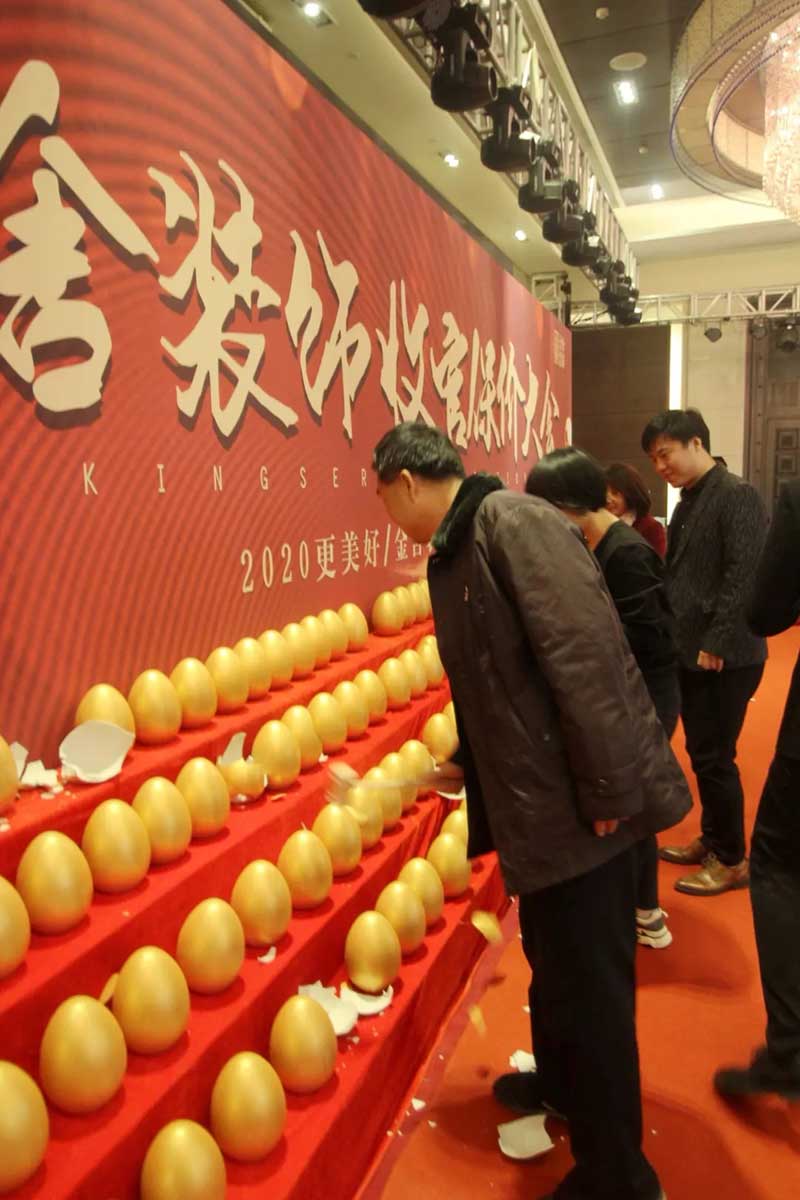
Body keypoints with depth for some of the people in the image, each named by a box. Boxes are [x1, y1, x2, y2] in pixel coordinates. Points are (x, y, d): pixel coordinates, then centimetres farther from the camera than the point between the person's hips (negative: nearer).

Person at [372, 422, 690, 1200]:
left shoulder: (512, 521, -17)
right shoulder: (455, 553, 12)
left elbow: (585, 652, -24)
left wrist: (608, 792, -23)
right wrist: (458, 767, 29)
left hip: (583, 801, -9)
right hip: (538, 799, 9)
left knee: (587, 983, 6)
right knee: (554, 964, 27)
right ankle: (560, 1082, 51)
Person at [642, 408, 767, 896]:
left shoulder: (738, 496, -12)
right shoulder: (688, 503, 13)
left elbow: (744, 577, -19)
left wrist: (716, 643, -19)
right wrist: (672, 638, 10)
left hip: (725, 657, -8)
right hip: (691, 652, 8)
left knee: (716, 758, 1)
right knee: (701, 754, 16)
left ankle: (733, 860, 17)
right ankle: (712, 840, 31)